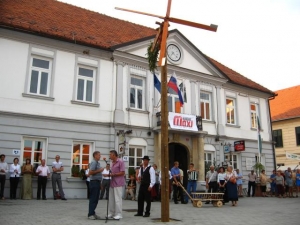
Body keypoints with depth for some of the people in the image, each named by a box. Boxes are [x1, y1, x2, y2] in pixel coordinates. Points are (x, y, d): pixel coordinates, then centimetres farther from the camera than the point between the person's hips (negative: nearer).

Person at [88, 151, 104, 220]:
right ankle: (90, 214, 0)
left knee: (96, 199, 12)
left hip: (97, 182, 9)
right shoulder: (93, 162, -13)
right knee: (93, 199, -5)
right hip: (94, 182, -9)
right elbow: (90, 173, -22)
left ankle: (93, 213, 19)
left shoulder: (97, 163, 15)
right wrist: (99, 170, -17)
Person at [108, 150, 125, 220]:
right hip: (112, 182, 8)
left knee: (118, 199, -5)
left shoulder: (120, 162, -9)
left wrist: (113, 174, -16)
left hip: (118, 183, -8)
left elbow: (122, 173, -14)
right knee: (111, 198, 11)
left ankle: (118, 214, 1)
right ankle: (111, 213, 20)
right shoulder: (112, 162, 16)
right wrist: (109, 174, 6)